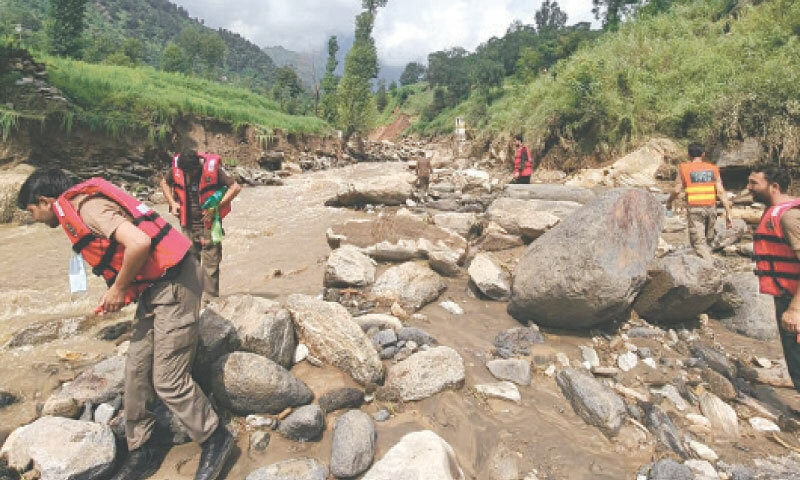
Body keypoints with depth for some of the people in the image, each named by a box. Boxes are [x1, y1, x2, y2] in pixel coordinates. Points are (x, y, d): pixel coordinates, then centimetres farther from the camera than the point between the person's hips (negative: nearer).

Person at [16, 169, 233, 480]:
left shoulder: (85, 206, -12)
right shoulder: (78, 214, 19)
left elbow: (138, 243, -28)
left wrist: (118, 288, -12)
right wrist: (117, 293, 9)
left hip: (173, 285, -10)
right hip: (154, 287, 10)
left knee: (168, 380, -4)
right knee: (137, 372, 14)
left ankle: (215, 439, 15)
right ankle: (142, 450, 30)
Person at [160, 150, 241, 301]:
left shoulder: (213, 167, -16)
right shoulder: (177, 166, -4)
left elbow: (235, 188, -15)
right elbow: (165, 182, 16)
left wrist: (216, 207, -18)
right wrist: (172, 202, 2)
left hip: (209, 222, -4)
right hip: (187, 225, 4)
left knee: (210, 264, -4)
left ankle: (211, 298, 5)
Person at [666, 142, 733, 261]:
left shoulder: (684, 168, 0)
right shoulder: (712, 168, 8)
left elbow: (677, 190, -5)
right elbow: (721, 191, 2)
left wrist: (669, 202, 13)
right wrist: (728, 213, 3)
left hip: (694, 208, -4)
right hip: (711, 207, 4)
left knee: (699, 242, -4)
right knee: (708, 240, 19)